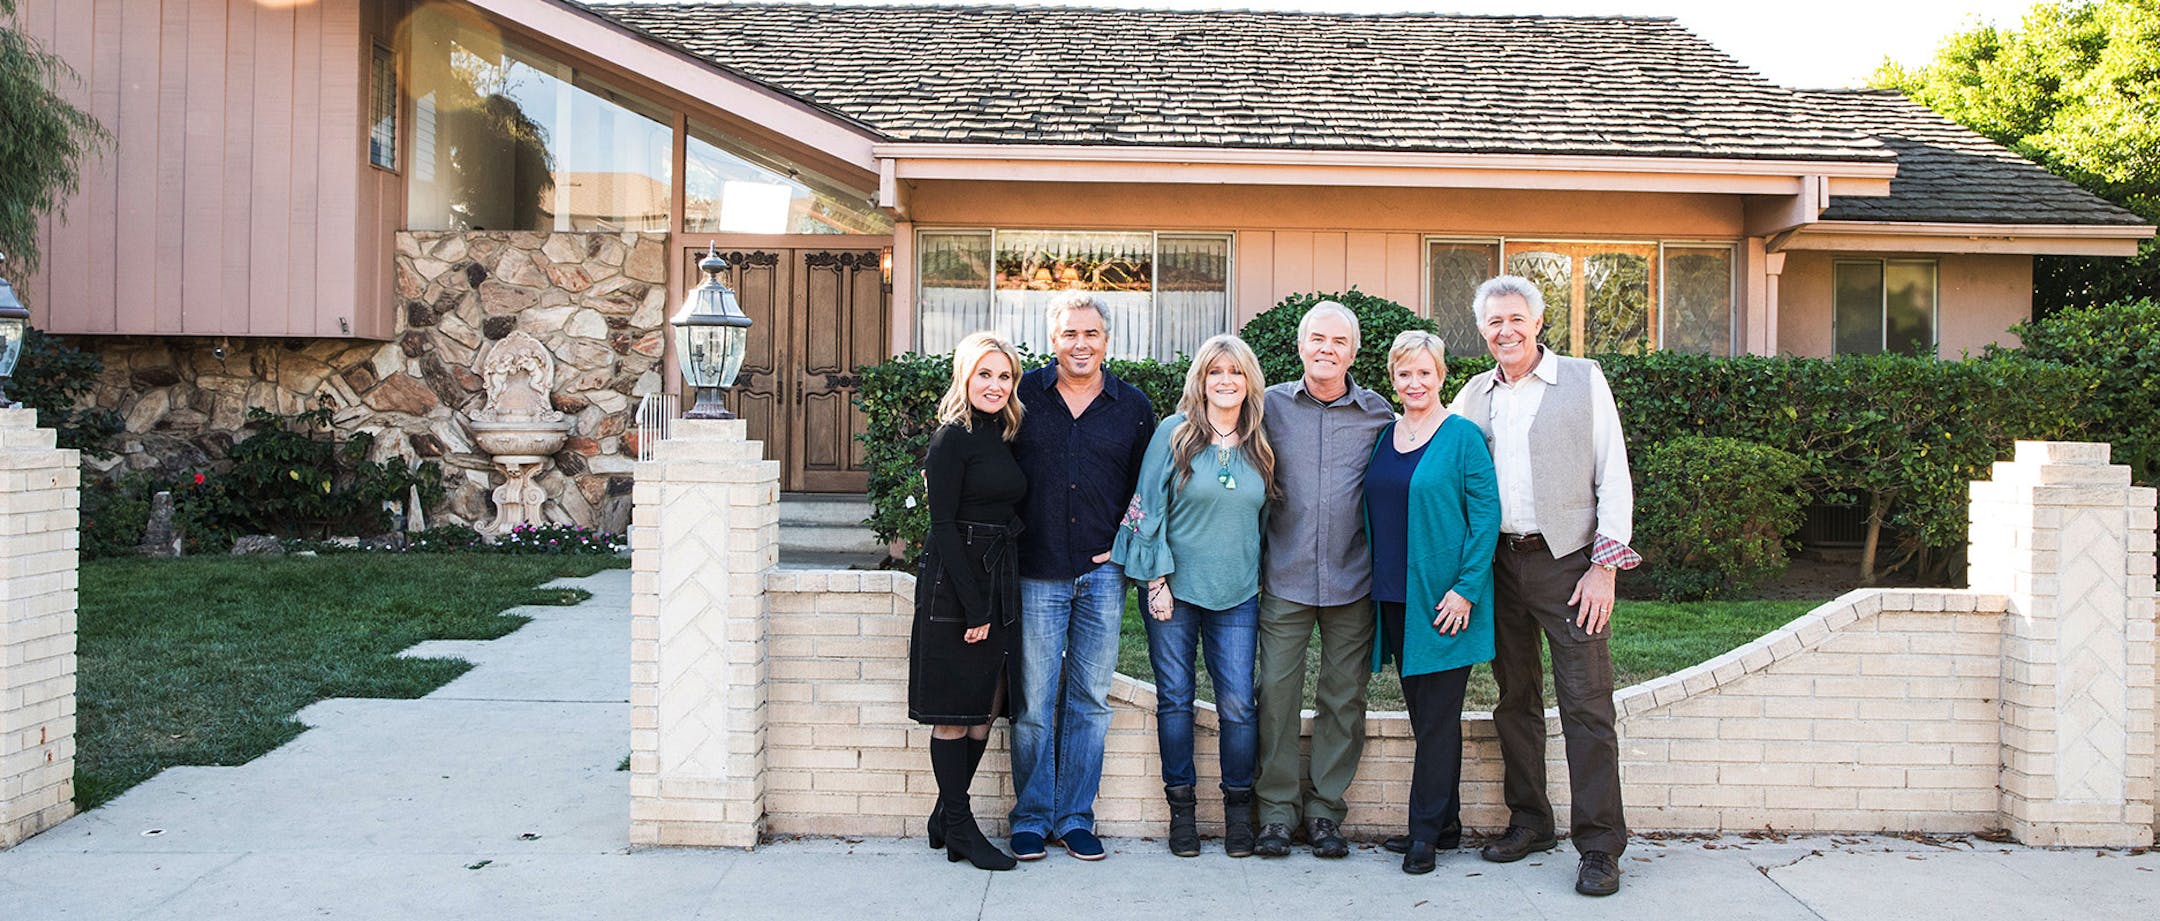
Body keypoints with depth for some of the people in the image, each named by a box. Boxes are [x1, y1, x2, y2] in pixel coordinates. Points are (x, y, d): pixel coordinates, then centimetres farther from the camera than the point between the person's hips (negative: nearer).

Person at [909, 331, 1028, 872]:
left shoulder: (1001, 437, 14)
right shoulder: (953, 437, -9)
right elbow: (943, 525, -14)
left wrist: (995, 599, 10)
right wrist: (973, 606, -16)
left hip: (996, 582, 8)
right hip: (954, 585, -8)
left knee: (987, 704, 10)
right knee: (954, 710, 1)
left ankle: (947, 817, 22)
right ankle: (959, 828, 11)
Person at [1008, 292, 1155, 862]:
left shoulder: (1133, 407, 6)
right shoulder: (1023, 396, 3)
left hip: (1102, 574, 1)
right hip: (1037, 574, -1)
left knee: (1090, 700, 7)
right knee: (1033, 702, 2)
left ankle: (1076, 819, 19)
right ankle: (1032, 819, 16)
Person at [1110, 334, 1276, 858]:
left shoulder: (1260, 446, 8)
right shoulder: (1174, 433, -2)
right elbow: (1148, 509, -3)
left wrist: (1266, 583, 13)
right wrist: (1157, 580, -8)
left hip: (1236, 594, 2)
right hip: (1173, 589, -2)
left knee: (1238, 704, -1)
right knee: (1175, 699, 4)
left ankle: (1238, 806, 16)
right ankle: (1181, 808, 17)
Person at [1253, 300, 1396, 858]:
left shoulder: (1379, 415, 3)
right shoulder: (1271, 405, 3)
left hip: (1352, 580, 1)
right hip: (1285, 577, 0)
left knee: (1343, 698, 6)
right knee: (1275, 692, 0)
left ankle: (1326, 810, 18)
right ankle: (1277, 808, 13)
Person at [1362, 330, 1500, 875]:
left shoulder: (1463, 436, -7)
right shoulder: (1383, 437, 11)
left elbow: (1486, 515, -10)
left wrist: (1466, 588, -16)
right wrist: (1372, 582, 13)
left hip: (1442, 599, -6)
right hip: (1394, 597, 6)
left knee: (1438, 713, 0)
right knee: (1420, 711, 12)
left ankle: (1427, 829, 9)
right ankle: (1445, 824, 23)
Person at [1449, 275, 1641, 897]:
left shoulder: (1583, 380, 1)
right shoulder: (1473, 396, 11)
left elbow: (1614, 478, -2)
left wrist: (1604, 566, -9)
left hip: (1568, 563, -4)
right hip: (1499, 564, 4)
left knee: (1585, 702, -5)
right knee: (1515, 698, 11)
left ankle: (1600, 844, 2)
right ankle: (1529, 822, 24)